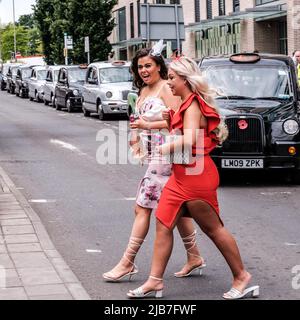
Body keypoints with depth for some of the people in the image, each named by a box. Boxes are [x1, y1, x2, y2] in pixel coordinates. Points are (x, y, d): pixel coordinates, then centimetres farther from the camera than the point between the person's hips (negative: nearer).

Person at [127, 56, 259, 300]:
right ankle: (155, 281, 9)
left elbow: (189, 139, -29)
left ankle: (242, 277, 15)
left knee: (212, 228, 1)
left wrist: (167, 147, -14)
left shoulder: (193, 106, -16)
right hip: (181, 176, 10)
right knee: (163, 224, 6)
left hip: (196, 176, -10)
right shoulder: (187, 104, 14)